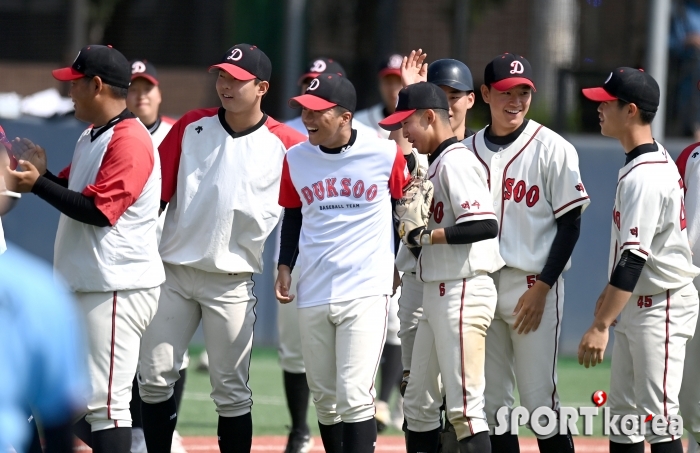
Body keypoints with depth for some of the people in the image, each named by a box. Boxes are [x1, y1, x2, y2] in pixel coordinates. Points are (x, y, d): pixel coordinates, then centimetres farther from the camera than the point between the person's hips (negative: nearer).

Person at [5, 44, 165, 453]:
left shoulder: (129, 140, -16)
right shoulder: (91, 138, 16)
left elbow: (98, 210, -24)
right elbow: (74, 193, 25)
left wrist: (37, 184, -18)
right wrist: (42, 173, 6)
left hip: (118, 289, -11)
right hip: (84, 287, 11)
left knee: (105, 402, -13)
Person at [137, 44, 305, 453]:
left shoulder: (284, 144, -4)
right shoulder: (192, 127, 3)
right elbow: (156, 192, 3)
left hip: (232, 283, -2)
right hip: (173, 270, 2)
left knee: (231, 392, 2)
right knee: (154, 378, 2)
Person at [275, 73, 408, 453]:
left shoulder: (385, 155, -5)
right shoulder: (296, 159, 5)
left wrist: (401, 263, 11)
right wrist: (285, 265, 7)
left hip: (366, 292, -4)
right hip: (313, 294, 4)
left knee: (354, 397, -14)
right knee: (324, 399, 9)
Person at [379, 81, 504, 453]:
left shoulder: (456, 162, -14)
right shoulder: (434, 164, 16)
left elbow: (485, 226, -25)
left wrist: (428, 236, -17)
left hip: (463, 293, -11)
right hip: (437, 294, 11)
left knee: (464, 405, -12)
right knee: (418, 401, 14)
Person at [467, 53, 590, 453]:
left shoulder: (553, 149, -4)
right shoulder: (468, 150, 8)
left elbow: (570, 223, -6)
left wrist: (542, 288, -11)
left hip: (533, 285, -5)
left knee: (540, 401, -6)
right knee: (491, 402, 7)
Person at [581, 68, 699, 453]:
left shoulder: (644, 176, -22)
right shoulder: (655, 159, 10)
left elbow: (633, 259, -27)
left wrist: (600, 325, -29)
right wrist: (611, 294, 26)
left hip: (660, 306, -11)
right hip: (636, 304, 11)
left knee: (656, 415, -11)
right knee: (622, 411, 13)